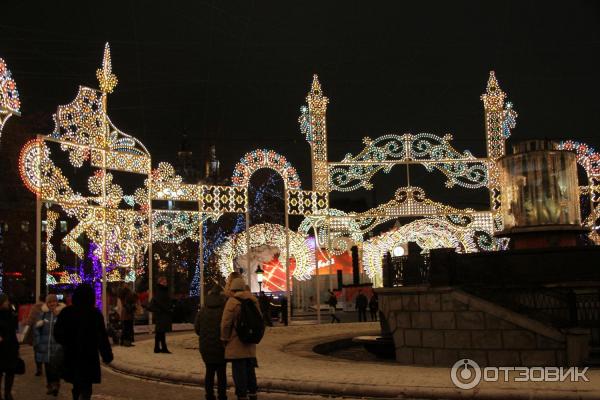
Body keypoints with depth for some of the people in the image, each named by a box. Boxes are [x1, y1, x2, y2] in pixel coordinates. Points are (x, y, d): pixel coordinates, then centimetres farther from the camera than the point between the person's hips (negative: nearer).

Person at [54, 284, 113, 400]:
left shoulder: (66, 312, 0)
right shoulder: (95, 314, -10)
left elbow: (57, 334, 4)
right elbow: (102, 337, -11)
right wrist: (107, 355, -1)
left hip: (71, 356, 4)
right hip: (89, 357, -4)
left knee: (77, 386, 23)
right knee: (85, 390, 0)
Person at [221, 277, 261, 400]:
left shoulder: (232, 301, -12)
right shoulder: (253, 300, 8)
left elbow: (226, 322, -15)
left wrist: (225, 338, -2)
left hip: (236, 343, -6)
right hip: (250, 344, 6)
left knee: (239, 370, -2)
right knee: (250, 369, 17)